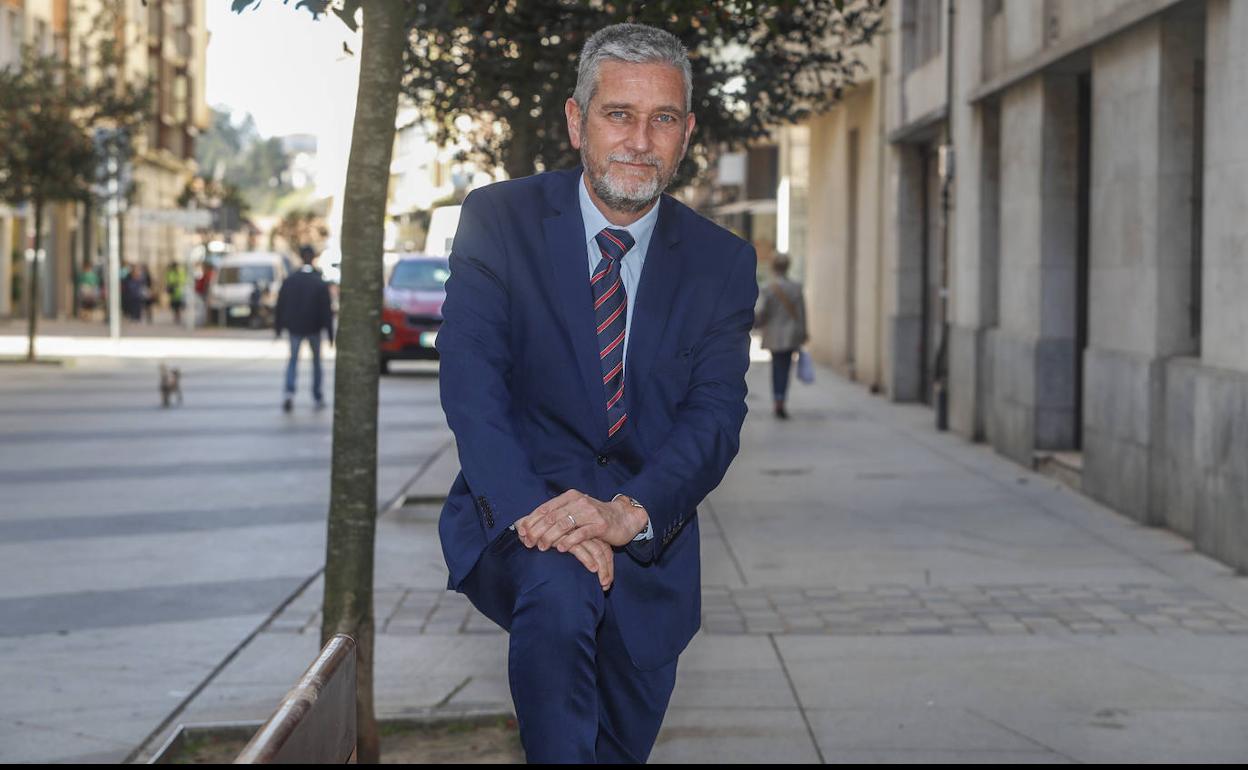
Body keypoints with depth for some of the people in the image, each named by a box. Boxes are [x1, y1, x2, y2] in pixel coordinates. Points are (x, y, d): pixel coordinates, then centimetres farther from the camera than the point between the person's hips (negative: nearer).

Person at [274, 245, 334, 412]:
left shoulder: (289, 281, -5)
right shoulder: (320, 284, -11)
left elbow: (280, 306, 0)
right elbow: (326, 311, -11)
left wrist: (278, 327, 9)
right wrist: (330, 334, -7)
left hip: (294, 327, 1)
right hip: (314, 328, -1)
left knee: (293, 360, 10)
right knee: (316, 361, 15)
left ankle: (289, 392, -12)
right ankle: (318, 397, 18)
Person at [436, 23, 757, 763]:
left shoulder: (722, 262, 2)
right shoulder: (498, 220, -4)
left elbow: (716, 417, -7)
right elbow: (471, 383, -13)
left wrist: (628, 513, -27)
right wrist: (531, 510, -30)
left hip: (648, 533, 3)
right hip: (519, 506, -3)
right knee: (559, 587, -36)